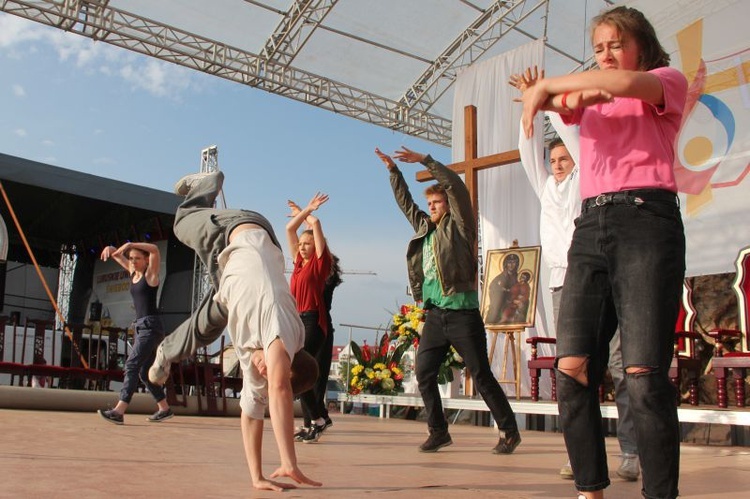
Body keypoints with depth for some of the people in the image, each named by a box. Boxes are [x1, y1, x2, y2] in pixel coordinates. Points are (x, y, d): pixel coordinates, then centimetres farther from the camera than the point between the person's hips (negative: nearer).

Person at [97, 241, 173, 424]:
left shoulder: (151, 273, -3)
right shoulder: (133, 272, 16)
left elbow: (155, 249, -19)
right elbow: (118, 255, 23)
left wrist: (129, 244, -24)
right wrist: (110, 249, 0)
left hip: (151, 326, -9)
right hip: (140, 326, 9)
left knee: (132, 364, -18)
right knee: (144, 371, 10)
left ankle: (119, 411, -25)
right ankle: (164, 409, 19)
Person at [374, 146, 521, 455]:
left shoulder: (459, 226, 2)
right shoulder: (424, 227, 19)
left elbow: (457, 187, -8)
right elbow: (404, 201, 27)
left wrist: (424, 160, -7)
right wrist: (392, 170, 23)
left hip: (462, 311, -6)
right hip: (434, 314, 6)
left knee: (481, 376, -2)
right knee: (423, 373, 1)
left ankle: (509, 431, 9)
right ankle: (438, 431, 13)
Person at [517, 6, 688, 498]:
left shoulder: (669, 82, 13)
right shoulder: (590, 98, 28)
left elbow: (630, 83, -10)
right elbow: (537, 98, 10)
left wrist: (548, 84, -6)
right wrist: (571, 96, -10)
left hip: (646, 221, -5)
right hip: (591, 227, 5)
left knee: (644, 375, -15)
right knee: (572, 369, -7)